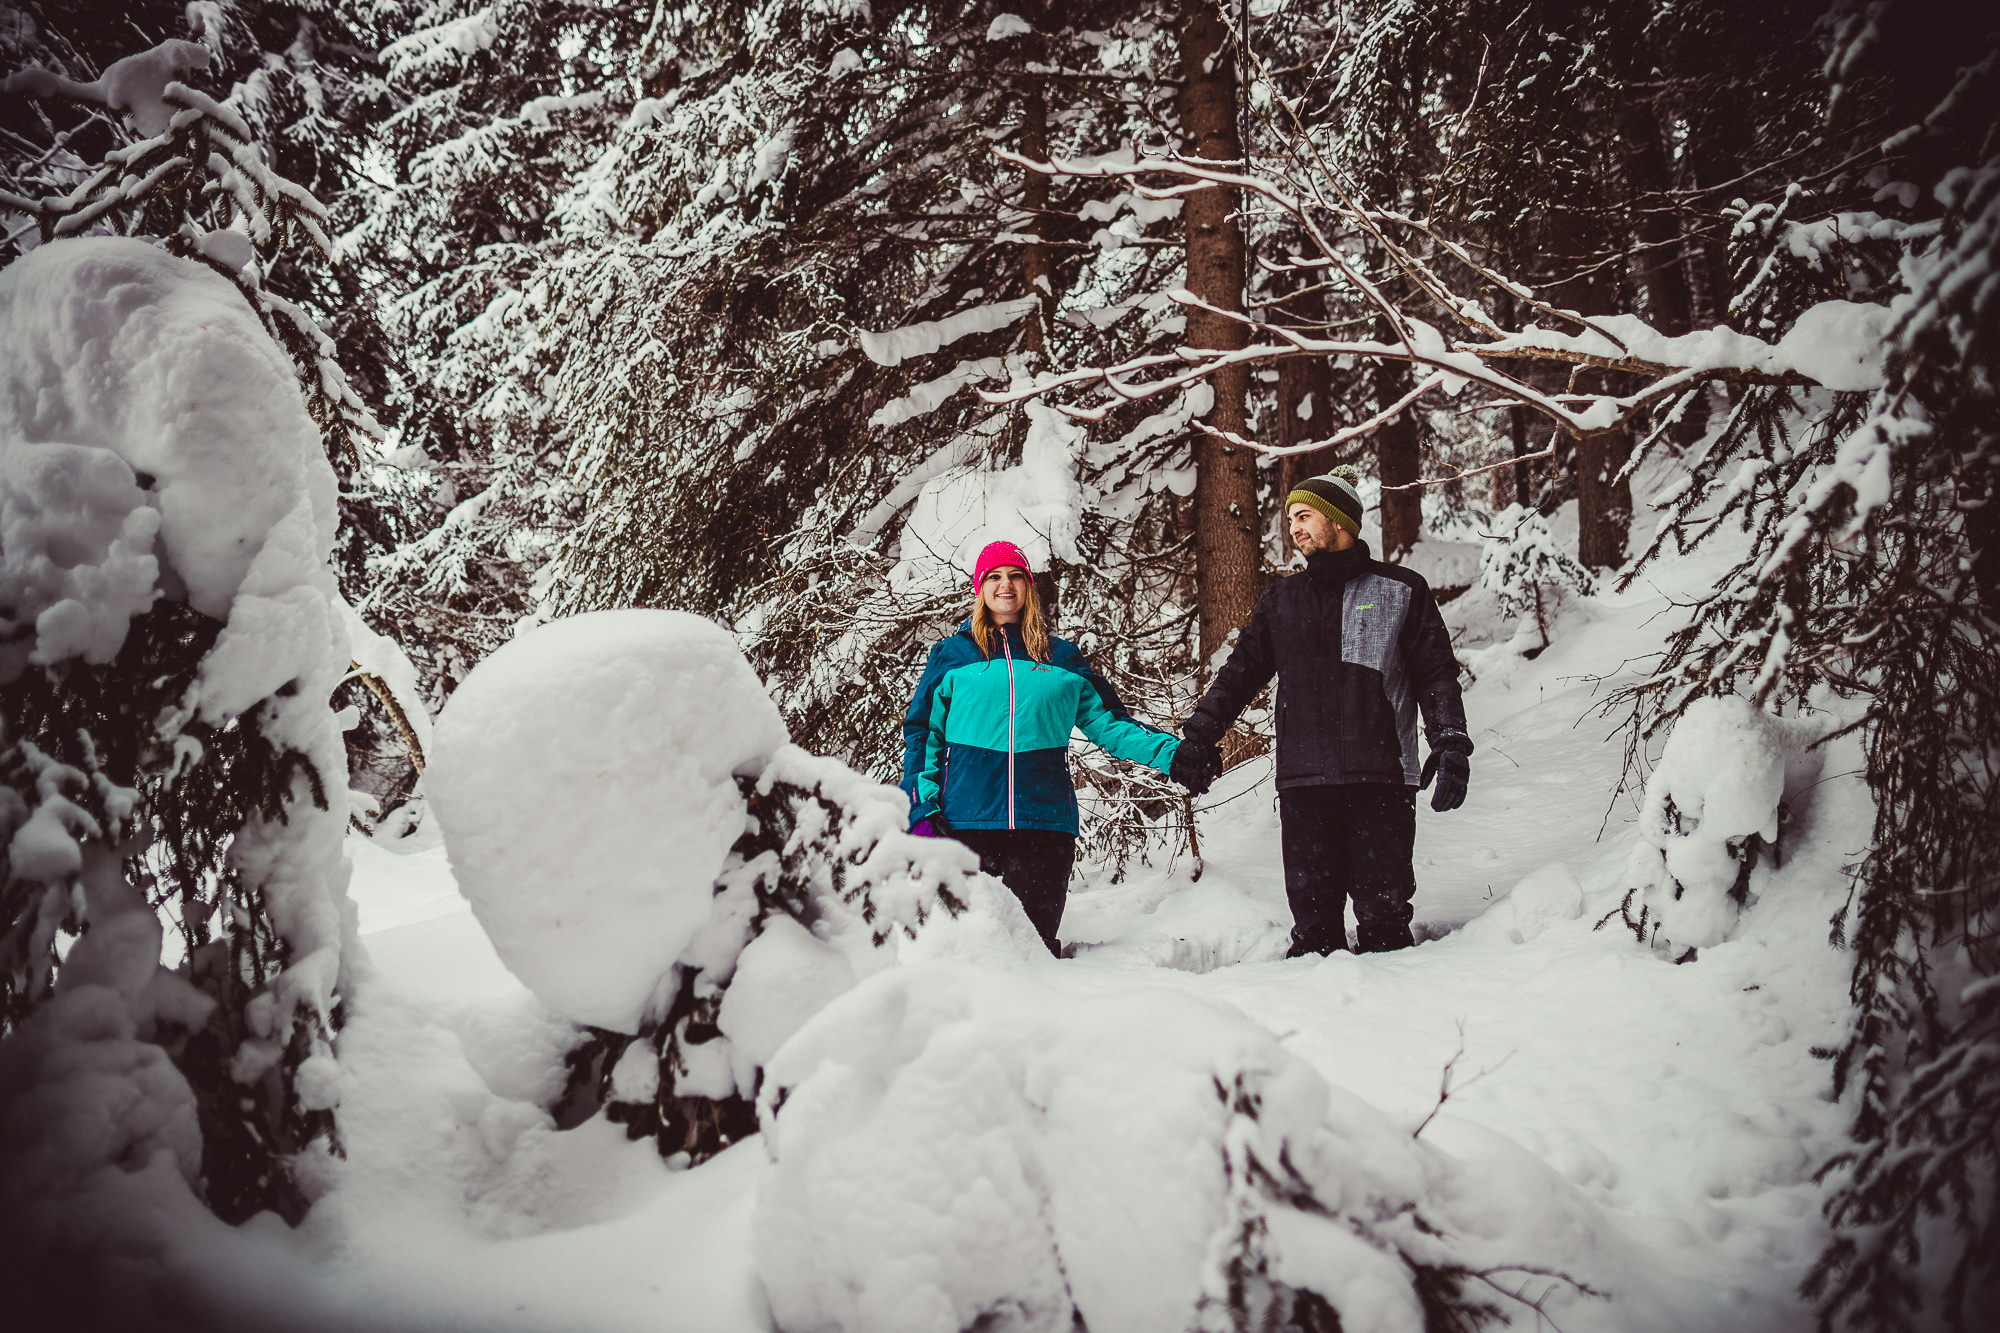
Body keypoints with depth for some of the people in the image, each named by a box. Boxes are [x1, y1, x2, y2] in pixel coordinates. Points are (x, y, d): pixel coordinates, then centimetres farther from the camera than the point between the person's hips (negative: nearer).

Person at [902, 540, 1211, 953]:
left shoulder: (1061, 658, 16)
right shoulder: (951, 655, 12)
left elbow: (1106, 721, 15)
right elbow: (922, 733, 10)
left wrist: (1169, 752, 0)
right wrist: (921, 807, -2)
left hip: (1045, 821, 1)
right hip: (965, 820, -1)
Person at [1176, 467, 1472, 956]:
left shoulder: (1401, 590, 9)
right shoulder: (1282, 599, 18)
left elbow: (1436, 673, 7)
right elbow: (1243, 669, 17)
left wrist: (1450, 743, -4)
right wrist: (1201, 728, 5)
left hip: (1381, 778, -2)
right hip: (1303, 780, 3)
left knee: (1382, 910, -2)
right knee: (1312, 915, 1)